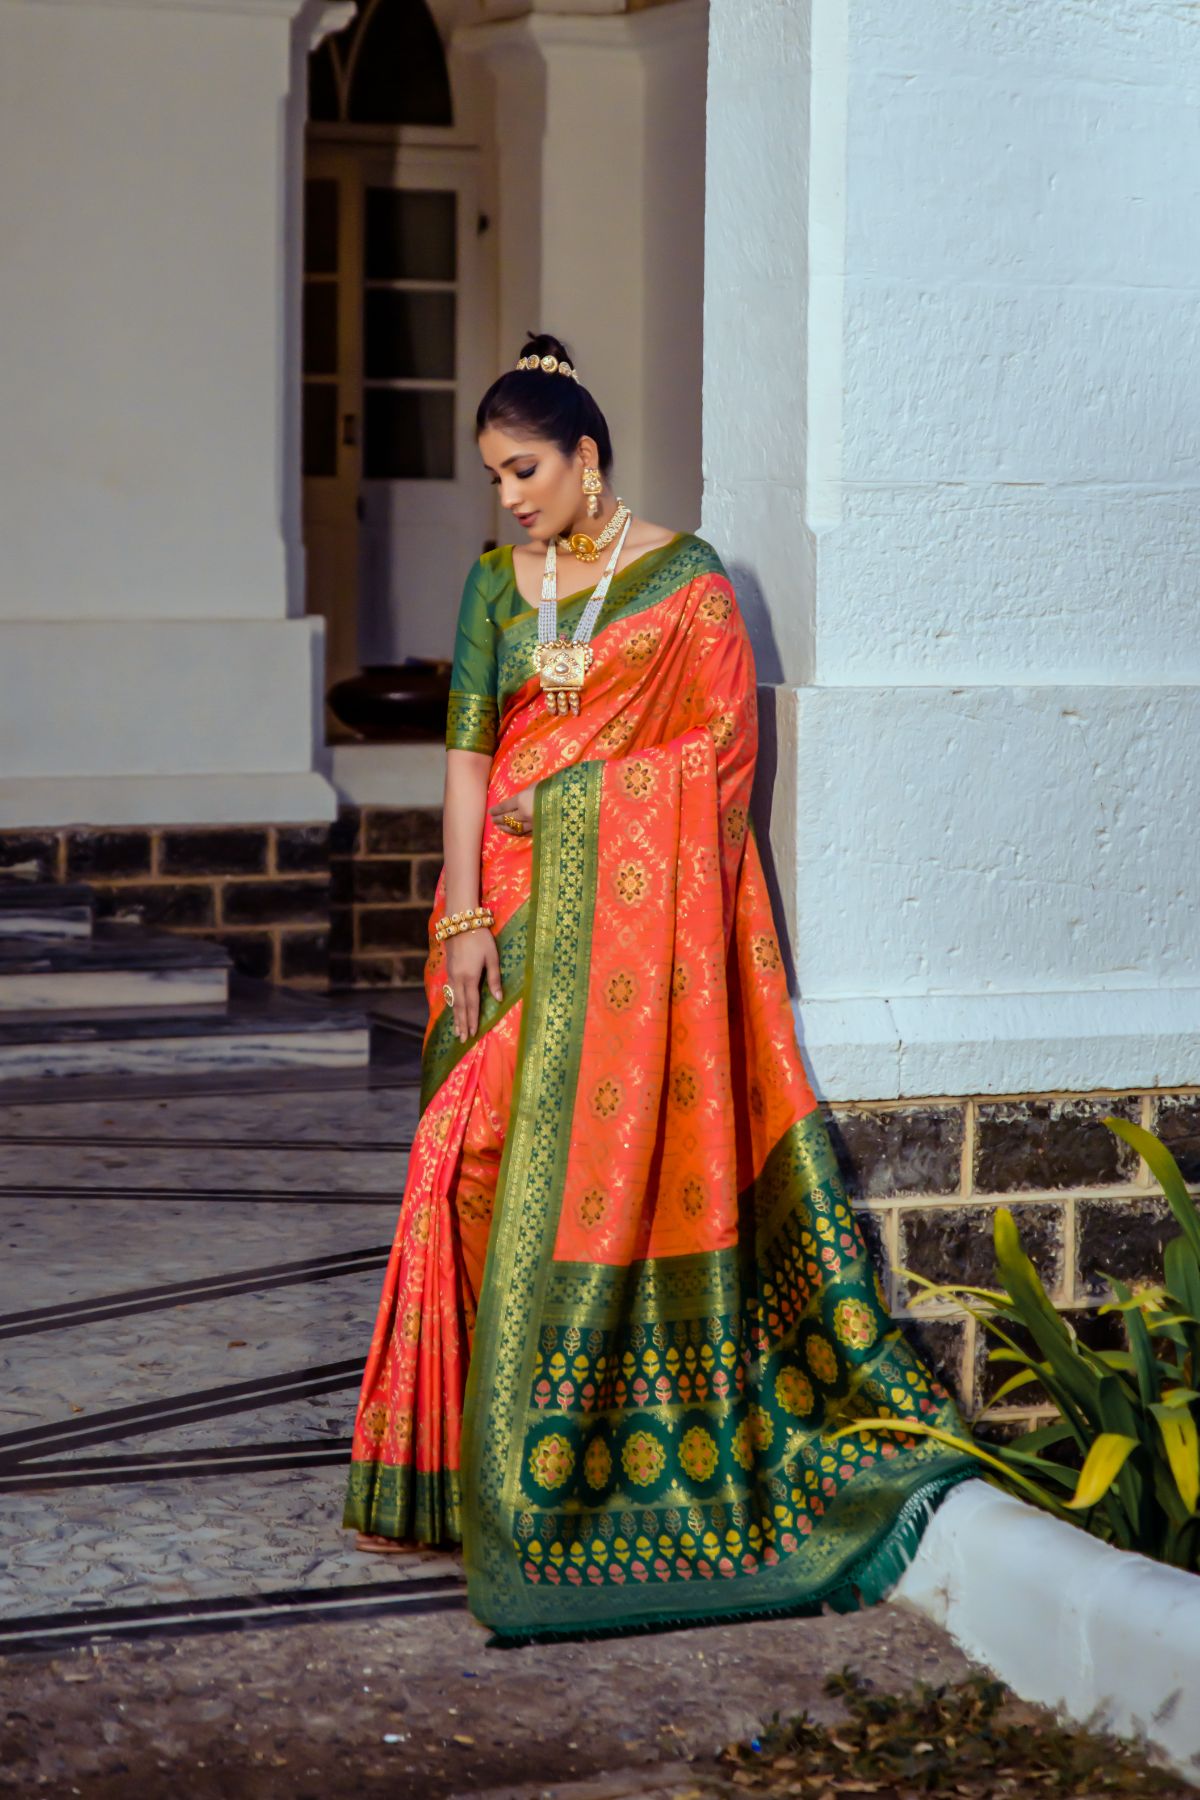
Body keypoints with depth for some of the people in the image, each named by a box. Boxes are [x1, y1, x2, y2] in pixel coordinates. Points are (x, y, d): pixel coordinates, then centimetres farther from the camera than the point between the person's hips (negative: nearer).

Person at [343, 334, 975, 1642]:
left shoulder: (684, 578, -2)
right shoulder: (496, 580, 11)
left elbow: (717, 748, -5)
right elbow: (470, 749, 4)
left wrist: (565, 792, -8)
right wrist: (464, 914, -5)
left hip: (638, 915, -4)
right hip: (519, 910, 4)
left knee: (603, 1167, -7)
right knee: (485, 1166, 0)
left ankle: (542, 1478, -1)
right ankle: (452, 1466, 6)